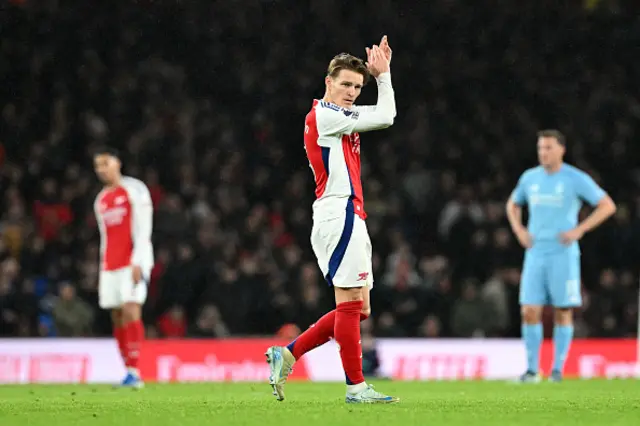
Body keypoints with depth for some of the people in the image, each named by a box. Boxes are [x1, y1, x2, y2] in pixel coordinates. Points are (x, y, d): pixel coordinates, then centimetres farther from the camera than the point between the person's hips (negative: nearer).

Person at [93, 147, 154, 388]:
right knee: (117, 318, 1)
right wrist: (102, 272, 15)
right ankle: (128, 371, 2)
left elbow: (143, 229, -9)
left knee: (131, 311, -17)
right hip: (110, 265, 7)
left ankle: (134, 372, -20)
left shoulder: (134, 190, -2)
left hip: (134, 260, -7)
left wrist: (138, 262, -18)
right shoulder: (101, 200, 18)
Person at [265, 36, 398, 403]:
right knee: (351, 303, -10)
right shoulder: (324, 115, -9)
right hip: (340, 213, -10)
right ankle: (356, 387, -8)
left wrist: (380, 73, 21)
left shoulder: (338, 116, 20)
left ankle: (287, 355, 11)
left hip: (348, 218, 10)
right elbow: (385, 117, -8)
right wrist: (383, 73, 3)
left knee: (358, 309, 9)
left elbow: (382, 115, 33)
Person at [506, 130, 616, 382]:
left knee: (563, 312, 0)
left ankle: (558, 369, 8)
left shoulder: (576, 179, -5)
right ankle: (532, 369, 2)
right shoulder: (530, 178, 9)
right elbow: (513, 205, 27)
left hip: (563, 254, -3)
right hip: (535, 254, 3)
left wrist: (579, 230, -12)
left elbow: (608, 205, -4)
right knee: (530, 311, -5)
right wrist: (519, 230, 8)